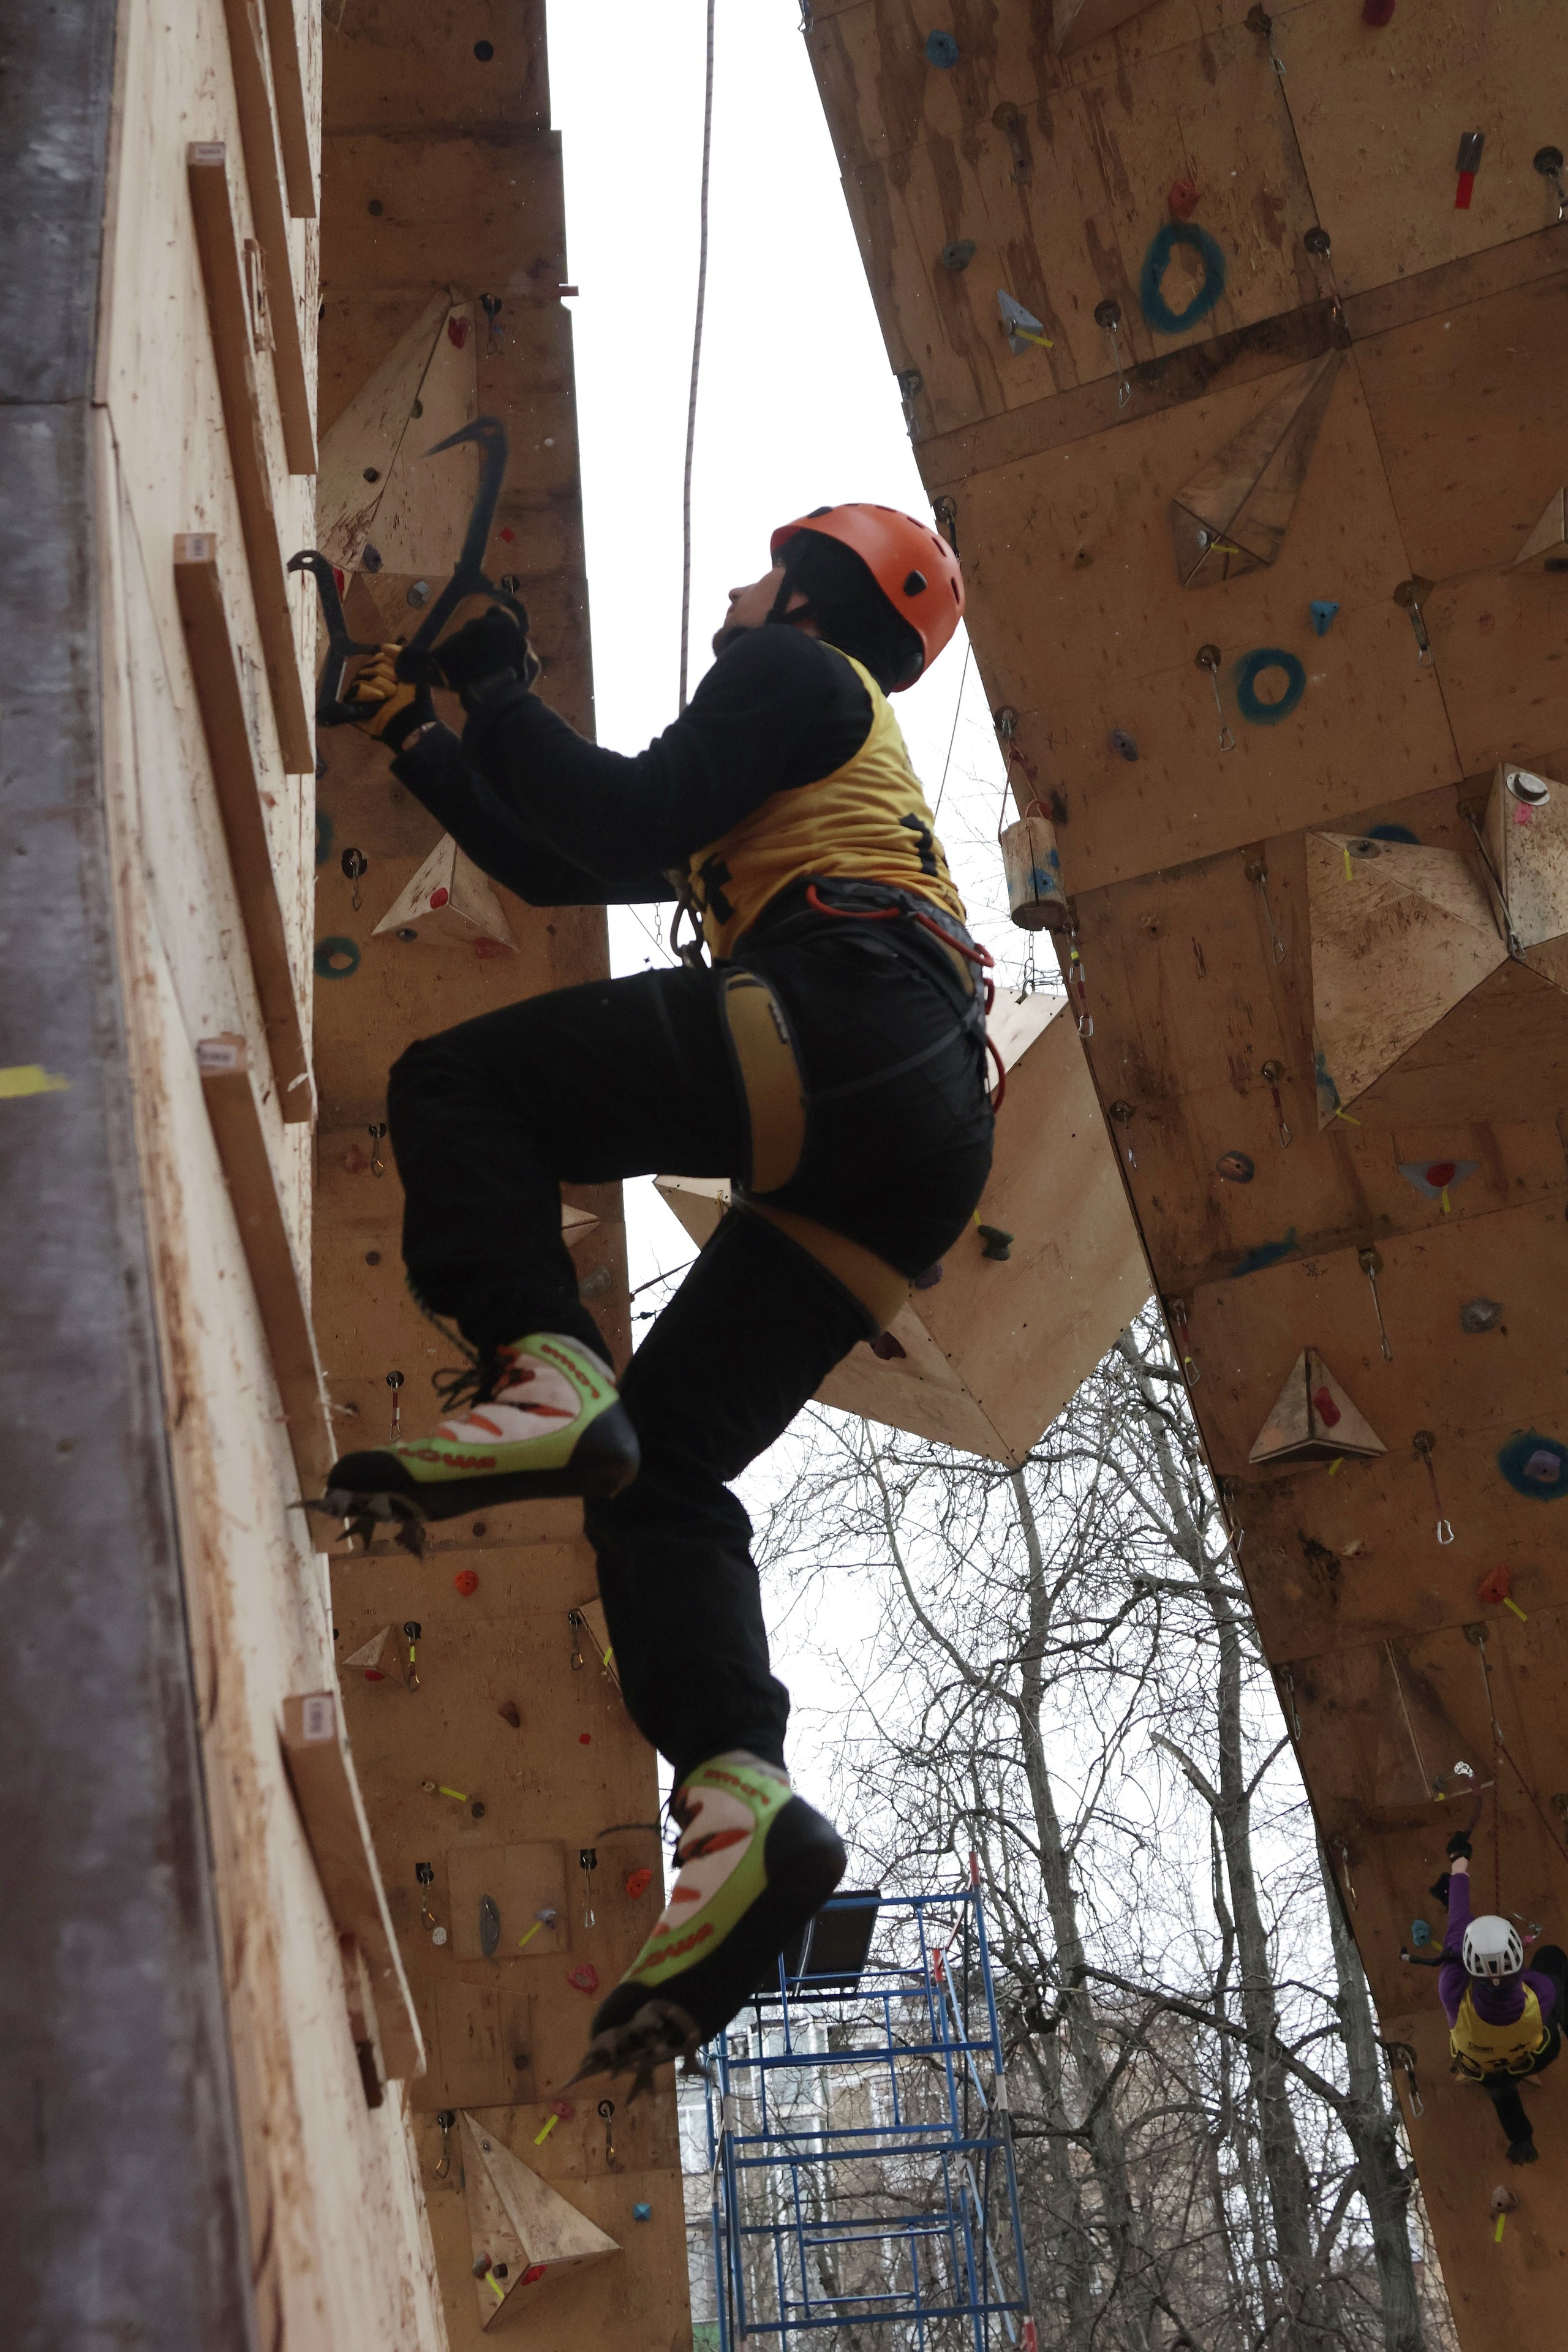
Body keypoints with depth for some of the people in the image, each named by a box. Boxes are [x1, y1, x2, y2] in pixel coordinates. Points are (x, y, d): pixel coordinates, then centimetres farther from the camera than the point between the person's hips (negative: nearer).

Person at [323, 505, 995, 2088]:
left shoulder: (798, 672, 14)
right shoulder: (803, 768, 41)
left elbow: (629, 826, -3)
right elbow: (557, 866, 41)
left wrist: (495, 690, 8)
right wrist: (416, 731, 43)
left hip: (848, 1022, -9)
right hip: (905, 1147, 9)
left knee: (458, 1082, -9)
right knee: (663, 1466, 2)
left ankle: (540, 1378, -29)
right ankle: (741, 1795, -15)